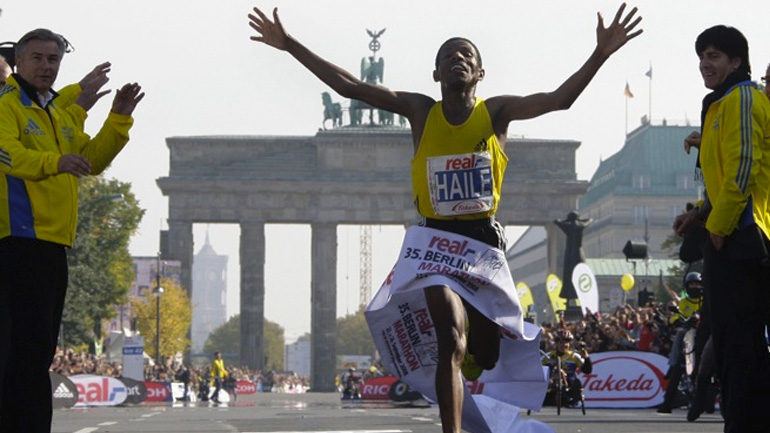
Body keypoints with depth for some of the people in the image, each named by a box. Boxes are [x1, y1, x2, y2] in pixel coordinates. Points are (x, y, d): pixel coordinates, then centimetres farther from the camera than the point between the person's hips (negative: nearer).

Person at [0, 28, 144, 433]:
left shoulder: (63, 114, 23)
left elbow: (92, 159, 19)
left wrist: (119, 119, 6)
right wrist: (55, 162, -39)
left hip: (53, 242, 9)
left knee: (39, 349, 11)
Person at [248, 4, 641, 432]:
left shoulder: (496, 112, -3)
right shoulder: (420, 111, -1)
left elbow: (559, 99, -16)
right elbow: (349, 86, -5)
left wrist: (600, 54, -30)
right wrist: (289, 45, -10)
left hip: (485, 239, 1)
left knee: (488, 352, 9)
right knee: (451, 340, -20)